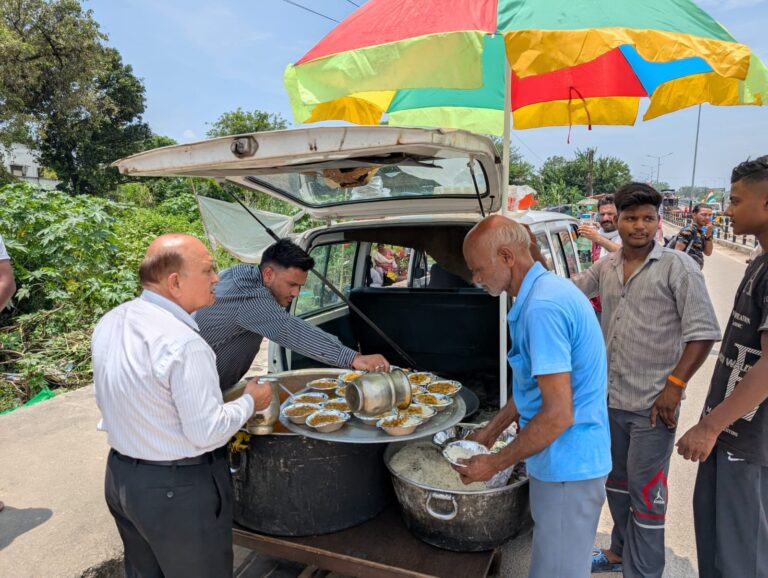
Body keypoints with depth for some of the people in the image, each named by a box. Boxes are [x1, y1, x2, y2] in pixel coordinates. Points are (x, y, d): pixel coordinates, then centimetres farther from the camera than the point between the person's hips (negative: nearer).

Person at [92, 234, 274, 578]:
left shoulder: (108, 322, -1)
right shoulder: (183, 343, -27)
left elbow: (108, 397, 11)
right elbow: (206, 432, -23)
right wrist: (249, 402, -7)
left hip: (120, 475, 8)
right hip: (179, 490, -8)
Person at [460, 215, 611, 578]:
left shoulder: (542, 307, -26)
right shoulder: (547, 290, 7)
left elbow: (558, 414, -26)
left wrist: (495, 463, -15)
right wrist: (490, 432, 17)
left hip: (566, 465, -9)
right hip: (570, 460, 9)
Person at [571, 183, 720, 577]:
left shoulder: (677, 267, -10)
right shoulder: (605, 267, 5)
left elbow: (703, 333, -11)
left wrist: (674, 385, -16)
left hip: (652, 405, -6)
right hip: (610, 398, 6)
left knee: (645, 490, 4)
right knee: (616, 479, 21)